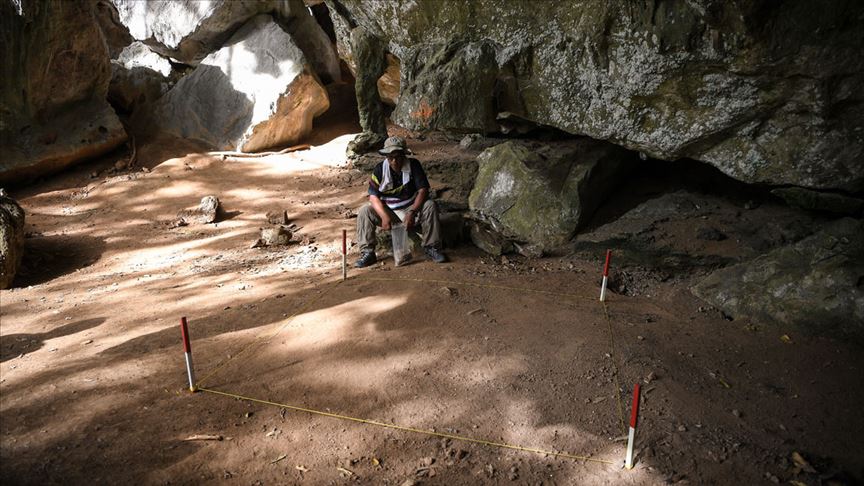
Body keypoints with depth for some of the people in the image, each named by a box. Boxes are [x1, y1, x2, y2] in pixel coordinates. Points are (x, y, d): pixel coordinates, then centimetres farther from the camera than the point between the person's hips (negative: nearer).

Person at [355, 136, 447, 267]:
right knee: (364, 212, -22)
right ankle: (367, 252, -17)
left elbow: (423, 190, -17)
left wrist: (412, 213, -31)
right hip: (387, 210, 1)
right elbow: (373, 196, -13)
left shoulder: (414, 165, -11)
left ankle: (431, 248, -17)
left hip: (411, 208, -1)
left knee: (430, 206, -28)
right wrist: (384, 216, -30)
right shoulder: (379, 169, -10)